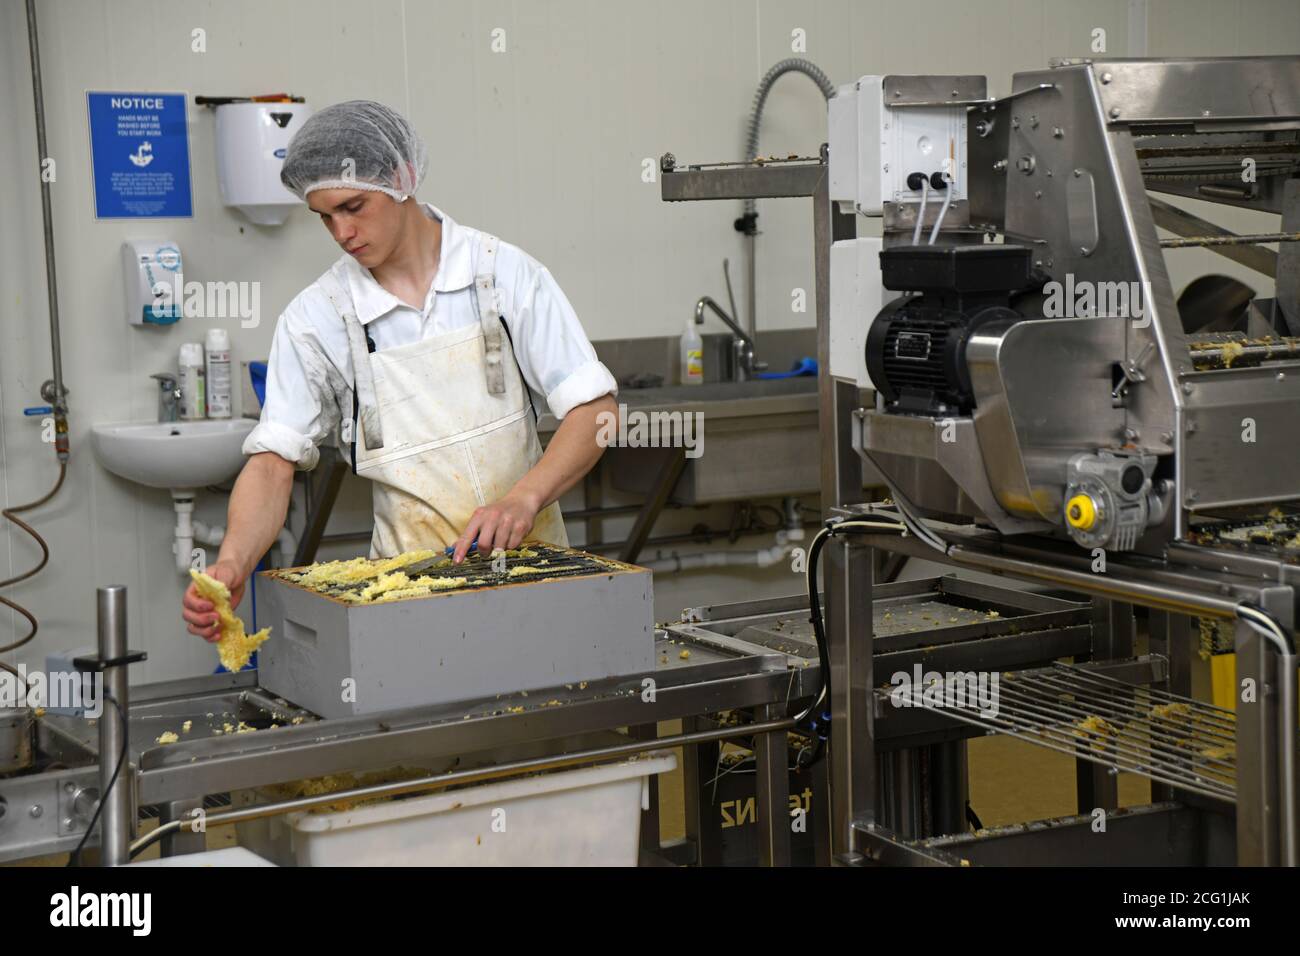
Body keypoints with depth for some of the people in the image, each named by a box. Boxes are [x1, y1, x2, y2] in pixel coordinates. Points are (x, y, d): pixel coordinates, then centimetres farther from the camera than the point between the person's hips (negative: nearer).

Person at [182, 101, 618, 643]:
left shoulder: (505, 273, -1)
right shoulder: (316, 318, 0)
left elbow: (595, 408, -3)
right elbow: (273, 461, -3)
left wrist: (524, 499, -19)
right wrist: (233, 564, -22)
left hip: (530, 558, 0)